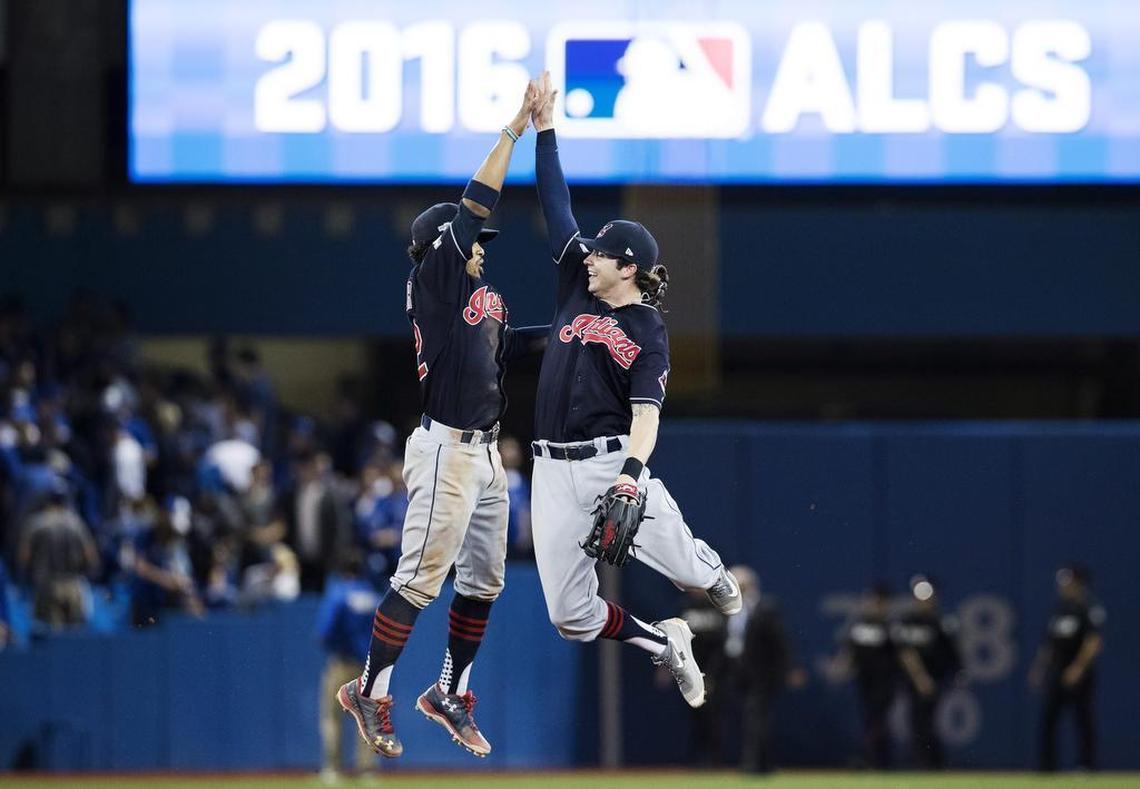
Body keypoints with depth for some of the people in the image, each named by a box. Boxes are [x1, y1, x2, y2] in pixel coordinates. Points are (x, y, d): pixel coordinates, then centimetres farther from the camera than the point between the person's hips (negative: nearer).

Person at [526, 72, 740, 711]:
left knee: (688, 566, -3)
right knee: (570, 615, -4)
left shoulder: (648, 333, -3)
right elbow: (557, 208, 12)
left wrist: (632, 471, -31)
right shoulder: (579, 289, 12)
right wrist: (545, 131, 8)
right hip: (555, 472, 5)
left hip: (612, 462, -5)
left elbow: (646, 413, -14)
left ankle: (713, 574, 37)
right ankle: (665, 644, 22)